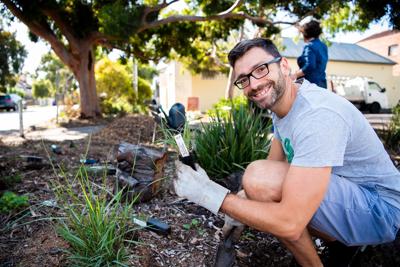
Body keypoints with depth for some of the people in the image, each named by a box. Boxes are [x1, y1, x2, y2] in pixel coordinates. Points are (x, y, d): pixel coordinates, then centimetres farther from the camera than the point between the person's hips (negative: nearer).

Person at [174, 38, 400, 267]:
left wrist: (209, 193, -27)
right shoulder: (281, 104, 2)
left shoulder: (317, 115, -29)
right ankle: (345, 243, 14)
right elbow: (274, 164, 9)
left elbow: (289, 224, -33)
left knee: (259, 177, -28)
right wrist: (238, 211, -3)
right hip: (345, 193, 9)